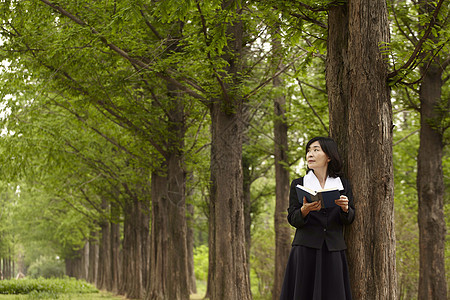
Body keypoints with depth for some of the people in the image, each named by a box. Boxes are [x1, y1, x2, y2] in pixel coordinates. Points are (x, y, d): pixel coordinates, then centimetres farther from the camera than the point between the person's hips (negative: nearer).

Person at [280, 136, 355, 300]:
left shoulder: (343, 184, 11)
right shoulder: (298, 184, 9)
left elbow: (349, 219, 7)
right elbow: (293, 219, 2)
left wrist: (345, 208, -15)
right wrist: (305, 209, -20)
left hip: (333, 253, 1)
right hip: (306, 251, -1)